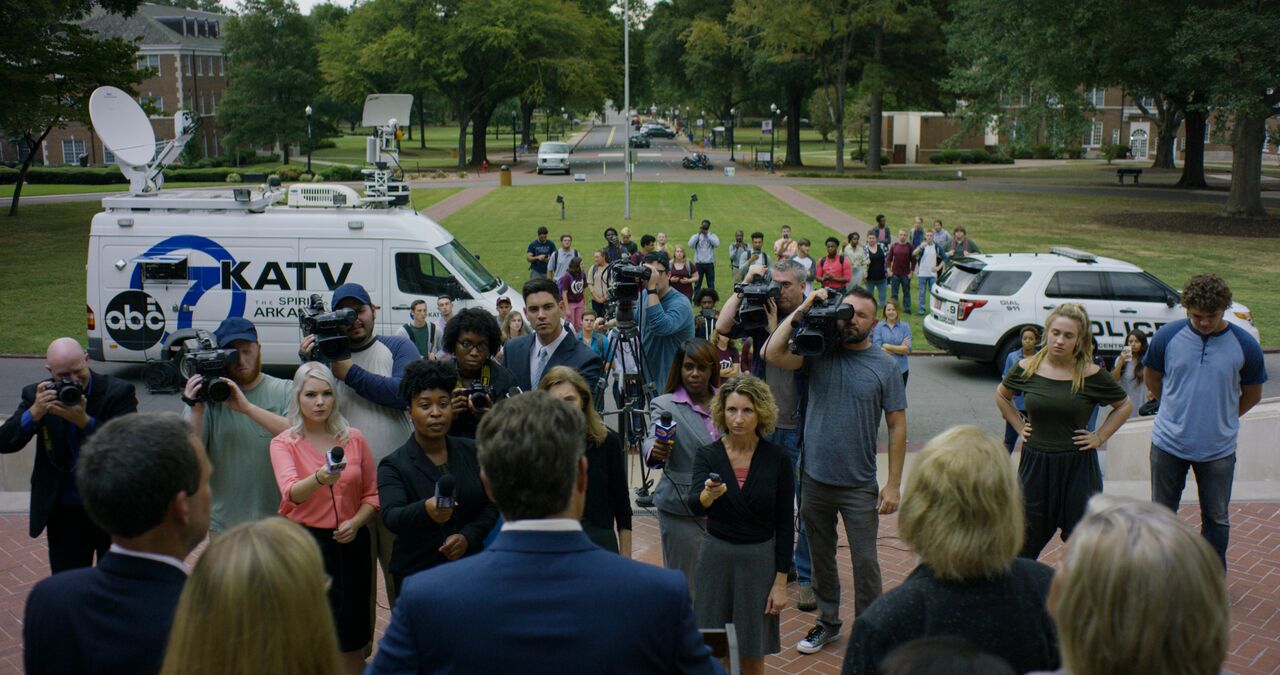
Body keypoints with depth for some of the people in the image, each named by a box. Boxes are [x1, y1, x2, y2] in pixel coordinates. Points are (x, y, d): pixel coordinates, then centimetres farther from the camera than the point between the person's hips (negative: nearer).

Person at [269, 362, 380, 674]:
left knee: (351, 637, 7)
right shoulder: (283, 443, -3)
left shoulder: (355, 439, 4)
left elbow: (372, 494, 10)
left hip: (350, 543, 2)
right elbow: (291, 493, -21)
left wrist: (355, 522, -9)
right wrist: (320, 478, -41)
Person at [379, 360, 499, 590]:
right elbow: (391, 517, -22)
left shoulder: (472, 451, 5)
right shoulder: (393, 466, -6)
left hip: (470, 566, 3)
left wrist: (468, 536, -11)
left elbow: (491, 506, 7)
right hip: (417, 573, -3)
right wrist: (425, 511, -42)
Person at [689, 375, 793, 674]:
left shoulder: (777, 458, -8)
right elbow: (694, 504, -22)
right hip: (716, 556, 1)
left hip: (760, 559, -1)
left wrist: (780, 582, -5)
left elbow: (784, 523, -4)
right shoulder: (708, 455, -6)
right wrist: (709, 495, -45)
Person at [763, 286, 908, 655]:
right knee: (821, 557, 17)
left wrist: (893, 483, -7)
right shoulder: (819, 351, -2)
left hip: (860, 486, -2)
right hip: (815, 480, 2)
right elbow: (773, 354, -17)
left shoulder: (885, 367, -5)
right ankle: (827, 622, 35)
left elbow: (897, 426, -4)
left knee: (865, 562, 4)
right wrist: (802, 310, -17)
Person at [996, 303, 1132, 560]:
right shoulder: (1026, 368, -4)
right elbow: (1002, 395, 17)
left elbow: (1125, 405, 8)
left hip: (1077, 465, -1)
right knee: (1027, 540, 11)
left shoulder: (1091, 375, -8)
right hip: (1035, 463, 1)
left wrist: (1100, 437, 1)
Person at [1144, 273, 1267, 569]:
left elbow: (1252, 394, 5)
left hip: (1218, 450, 0)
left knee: (1216, 519, 14)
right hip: (1168, 445, 1)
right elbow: (1151, 377, 9)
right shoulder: (1168, 336, -10)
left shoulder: (1245, 345, -10)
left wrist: (1223, 418, 12)